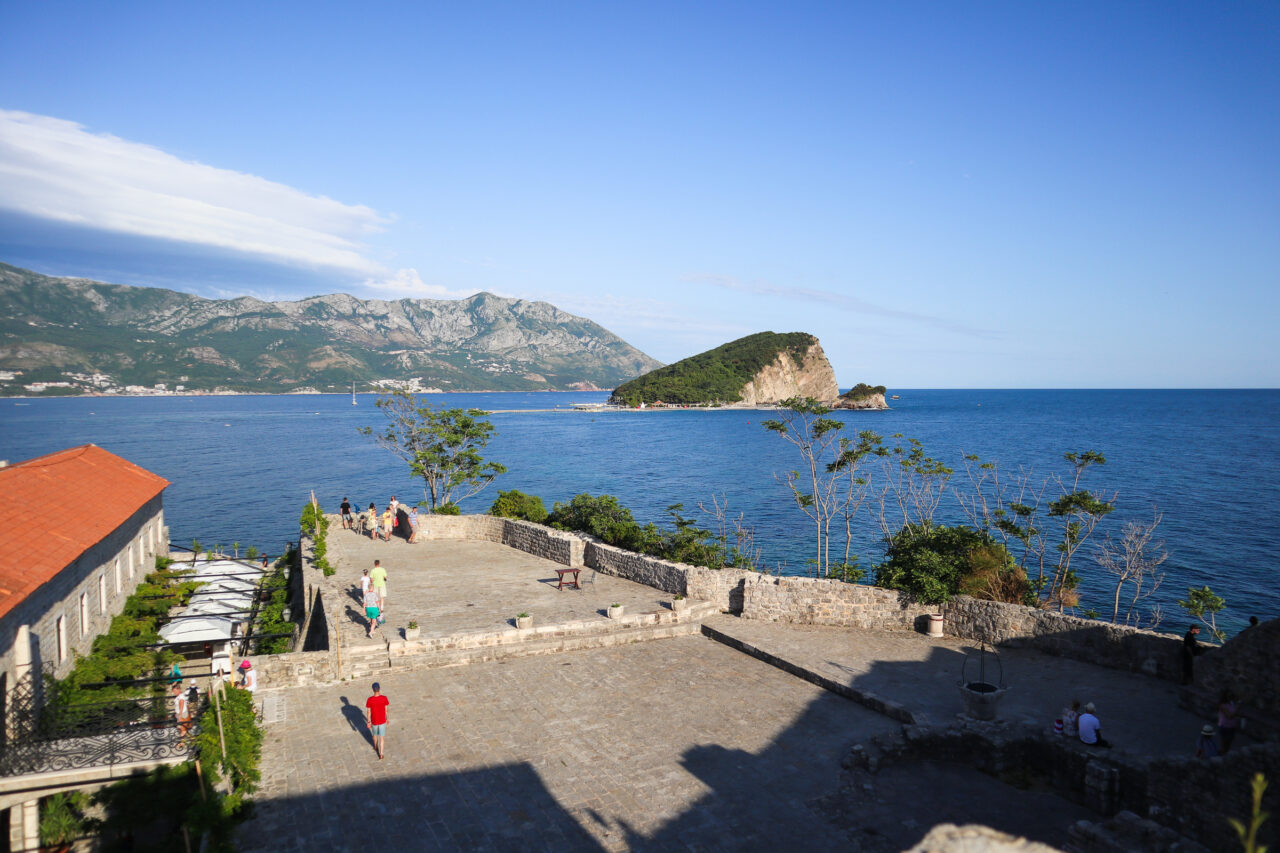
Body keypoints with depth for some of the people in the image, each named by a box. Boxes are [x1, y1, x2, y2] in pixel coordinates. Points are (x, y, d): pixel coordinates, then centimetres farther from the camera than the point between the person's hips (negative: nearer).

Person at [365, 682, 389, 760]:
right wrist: (387, 718, 10)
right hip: (382, 721, 0)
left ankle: (375, 747, 52)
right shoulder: (384, 698, -22)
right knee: (382, 737, 16)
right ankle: (381, 754, 19)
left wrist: (368, 722, 1)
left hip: (374, 722, 0)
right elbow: (386, 710, -8)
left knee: (375, 734, 28)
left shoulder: (369, 700, -26)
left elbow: (368, 712, -14)